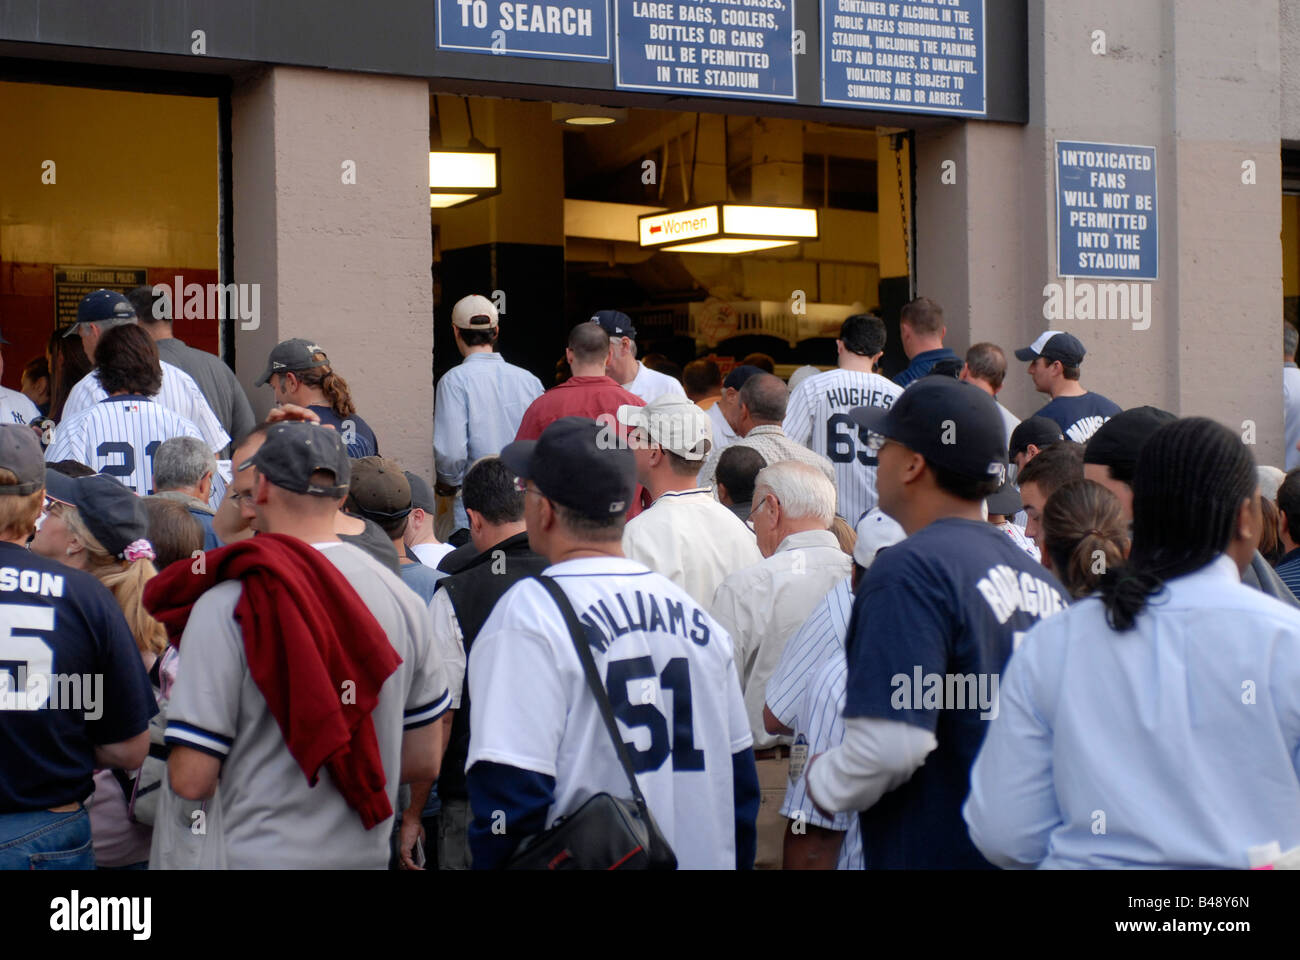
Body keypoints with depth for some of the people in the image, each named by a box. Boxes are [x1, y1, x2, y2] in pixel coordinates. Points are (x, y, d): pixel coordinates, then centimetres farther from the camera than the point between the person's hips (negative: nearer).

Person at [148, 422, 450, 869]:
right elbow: (425, 761, 8)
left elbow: (192, 781, -15)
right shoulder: (402, 597, 2)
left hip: (262, 854, -5)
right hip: (368, 854, 5)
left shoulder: (225, 605, -14)